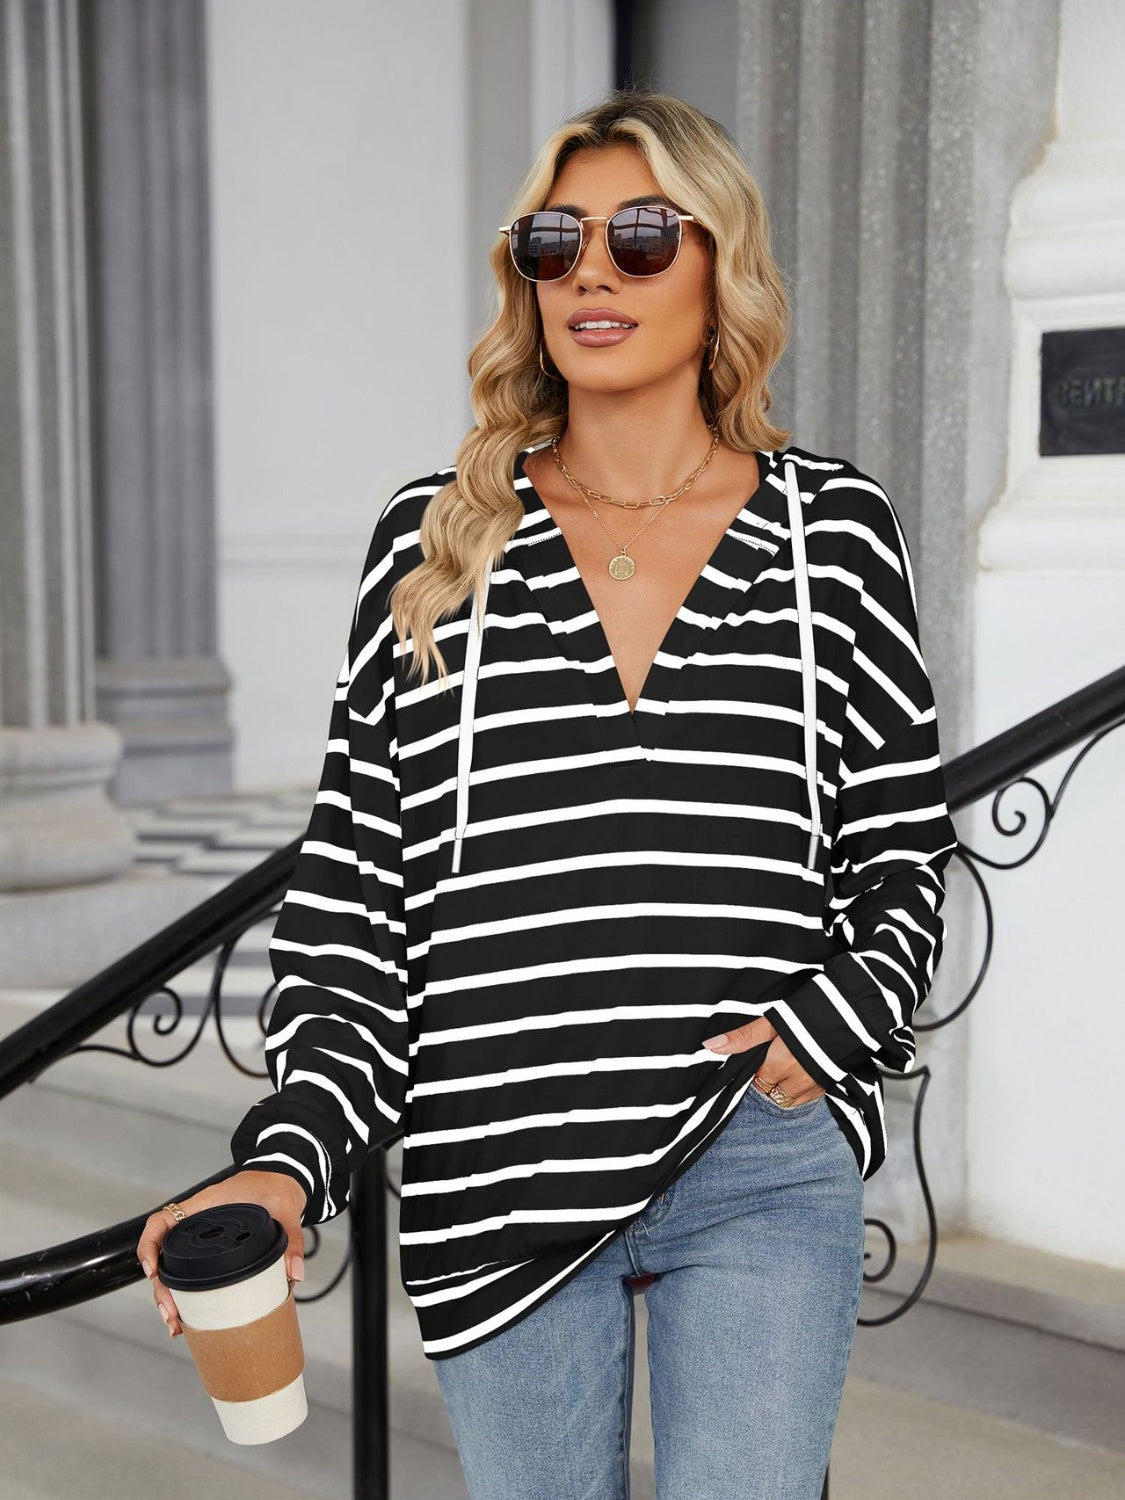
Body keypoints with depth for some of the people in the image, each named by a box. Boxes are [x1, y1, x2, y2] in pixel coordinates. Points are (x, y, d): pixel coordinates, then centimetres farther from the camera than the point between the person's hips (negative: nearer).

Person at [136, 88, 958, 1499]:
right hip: (495, 1184, 1)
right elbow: (349, 892, 2)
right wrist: (290, 1156, -8)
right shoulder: (434, 543, 3)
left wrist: (819, 1033, -9)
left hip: (762, 1170, -1)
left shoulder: (833, 530, 3)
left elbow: (905, 852, 8)